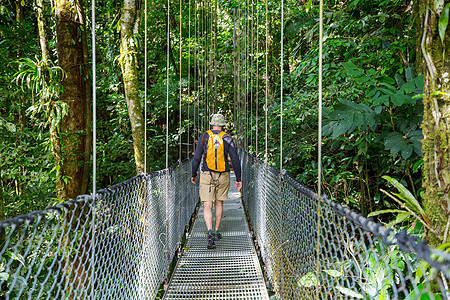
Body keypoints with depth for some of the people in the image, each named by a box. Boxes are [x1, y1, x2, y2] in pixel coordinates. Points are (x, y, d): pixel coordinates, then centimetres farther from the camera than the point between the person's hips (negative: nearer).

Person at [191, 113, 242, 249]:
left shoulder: (204, 136, -1)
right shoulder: (227, 138, -1)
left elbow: (197, 157, -2)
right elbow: (235, 160, -3)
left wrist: (193, 174, 12)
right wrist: (238, 179, 4)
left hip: (207, 175, -1)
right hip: (223, 176, 1)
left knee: (207, 206, -3)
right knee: (219, 203, 19)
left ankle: (210, 232, -24)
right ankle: (216, 232, 27)